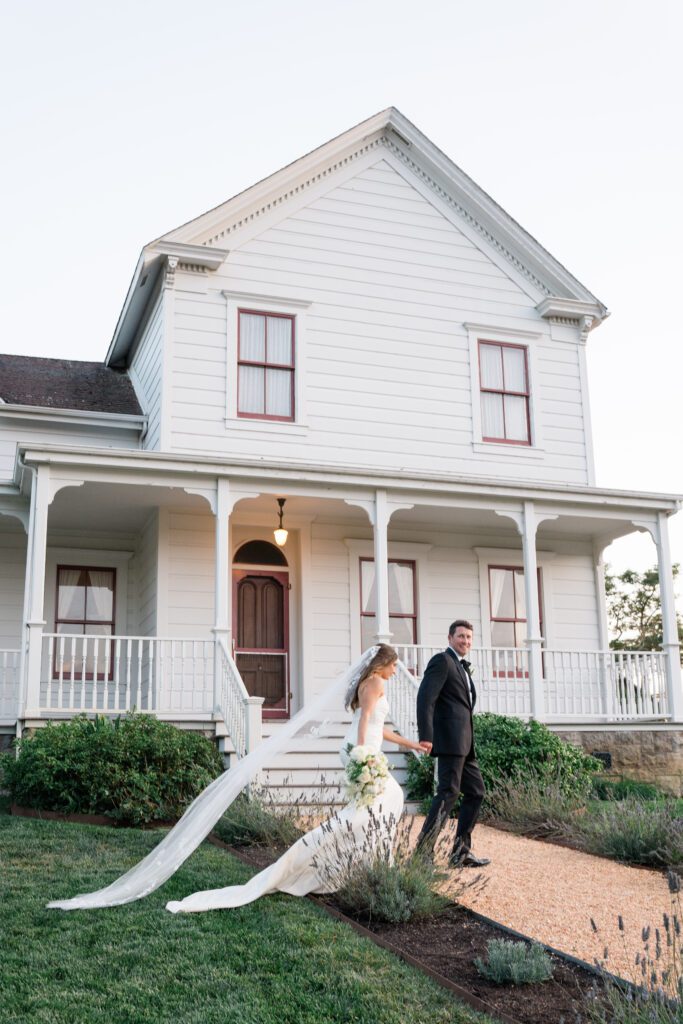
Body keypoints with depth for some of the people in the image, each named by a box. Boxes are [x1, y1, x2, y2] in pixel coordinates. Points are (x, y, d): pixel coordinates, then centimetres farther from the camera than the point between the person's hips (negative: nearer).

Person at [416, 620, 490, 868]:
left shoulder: (462, 666, 23)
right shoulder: (442, 661, -6)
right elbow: (425, 698, -16)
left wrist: (469, 741, 19)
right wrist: (426, 737, -24)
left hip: (464, 743, 10)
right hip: (450, 739, -10)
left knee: (475, 792, 11)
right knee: (449, 792, -11)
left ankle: (461, 852, 16)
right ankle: (423, 850, -7)